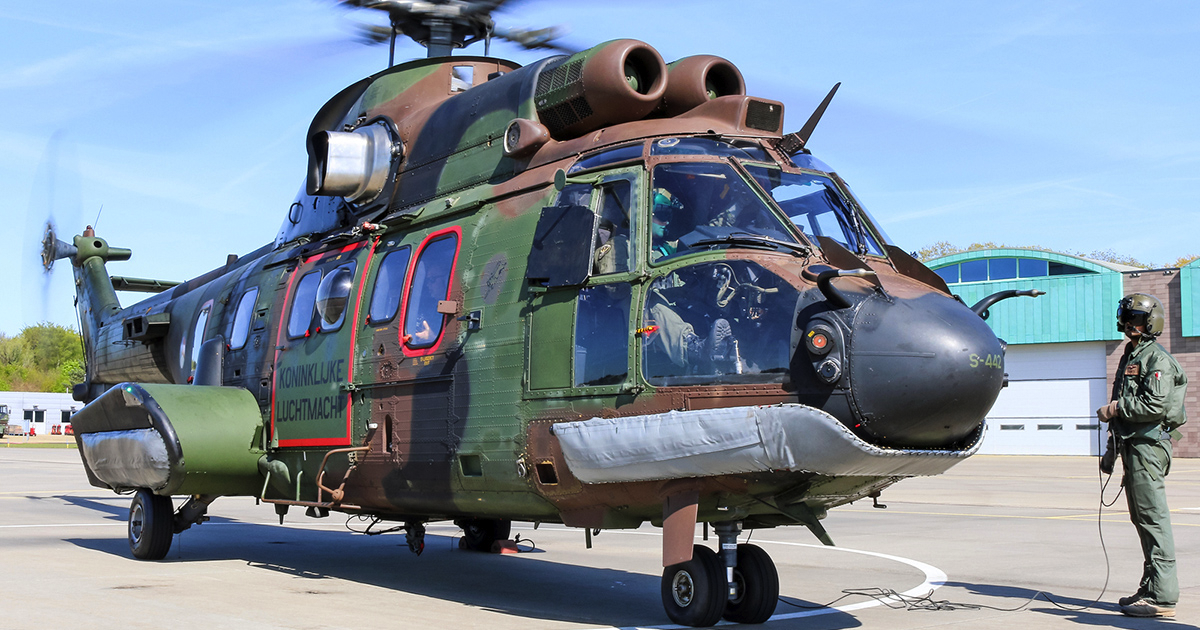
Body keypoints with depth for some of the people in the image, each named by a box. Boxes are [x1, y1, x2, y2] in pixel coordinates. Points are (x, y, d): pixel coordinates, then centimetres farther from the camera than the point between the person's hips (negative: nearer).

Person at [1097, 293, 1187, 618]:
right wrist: (1111, 450, 23)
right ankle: (1151, 588, 18)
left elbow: (1156, 405, -21)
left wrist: (1116, 408, -12)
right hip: (1132, 446, 10)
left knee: (1153, 519, -10)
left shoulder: (1158, 359, -9)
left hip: (1149, 445, -10)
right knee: (1142, 519, 12)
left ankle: (1162, 596, -9)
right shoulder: (1129, 357, 21)